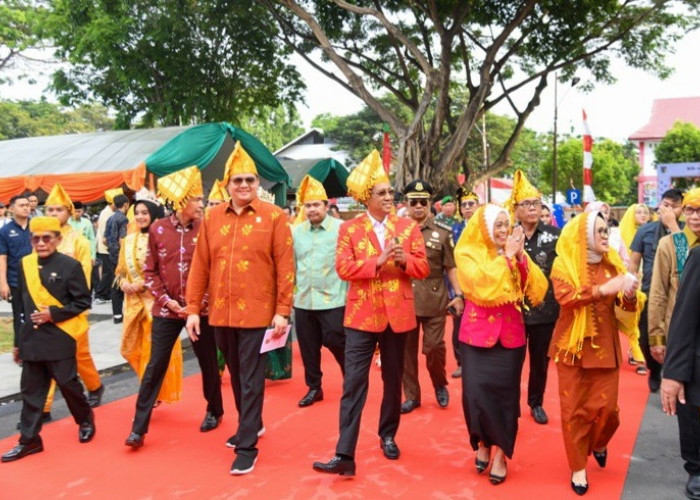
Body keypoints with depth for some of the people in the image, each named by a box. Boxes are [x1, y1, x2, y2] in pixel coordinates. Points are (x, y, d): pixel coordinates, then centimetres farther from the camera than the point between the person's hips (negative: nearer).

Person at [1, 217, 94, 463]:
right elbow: (23, 304, 12)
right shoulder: (25, 264, 7)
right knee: (31, 390, 9)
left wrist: (54, 314, -18)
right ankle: (29, 440, 19)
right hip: (31, 338, 5)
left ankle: (86, 420, 30)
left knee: (68, 384, 5)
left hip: (59, 338, -5)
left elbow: (83, 302, -7)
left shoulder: (70, 265, -9)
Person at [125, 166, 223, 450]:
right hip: (166, 309, 0)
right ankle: (139, 428, 8)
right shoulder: (157, 229, -1)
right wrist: (167, 300, -8)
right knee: (155, 366, 1)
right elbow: (150, 271, 3)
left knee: (208, 363, 13)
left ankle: (214, 412, 35)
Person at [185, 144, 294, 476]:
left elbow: (285, 266, -7)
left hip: (257, 312, -4)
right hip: (220, 313, 4)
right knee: (235, 375, 18)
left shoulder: (274, 217, -5)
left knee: (252, 380, 1)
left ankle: (247, 446, 10)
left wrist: (283, 310, -11)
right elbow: (200, 266, 7)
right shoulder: (211, 218, 5)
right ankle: (252, 423, 38)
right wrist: (193, 309, 4)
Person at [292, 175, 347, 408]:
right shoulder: (296, 231, 7)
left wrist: (351, 293, -9)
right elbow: (291, 264, 11)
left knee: (337, 344, 1)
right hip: (303, 300, 4)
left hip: (333, 300, -4)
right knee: (308, 347, 12)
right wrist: (291, 290, 7)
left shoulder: (341, 228, -7)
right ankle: (314, 388, 28)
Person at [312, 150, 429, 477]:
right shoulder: (349, 228, 0)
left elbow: (423, 268, 2)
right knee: (353, 384, -4)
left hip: (397, 315, 2)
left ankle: (388, 436, 35)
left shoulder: (408, 227, 4)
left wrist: (405, 260, -18)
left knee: (393, 380, 15)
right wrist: (379, 261, -21)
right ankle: (345, 455, -3)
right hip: (362, 316, -2)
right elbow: (343, 268, -11)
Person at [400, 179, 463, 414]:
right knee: (407, 349, 7)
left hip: (435, 301, -1)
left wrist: (459, 294, -3)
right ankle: (411, 395, 21)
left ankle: (440, 386, 29)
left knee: (434, 347, 1)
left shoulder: (442, 234, 3)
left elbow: (451, 268, 5)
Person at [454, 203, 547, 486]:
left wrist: (521, 256, -12)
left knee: (505, 393, 3)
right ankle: (482, 443, 22)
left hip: (510, 334, 2)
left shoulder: (515, 254, 6)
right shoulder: (467, 253, -4)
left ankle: (500, 453, 19)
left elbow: (537, 290, -3)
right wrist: (506, 256, -16)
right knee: (476, 392, -4)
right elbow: (481, 284, -21)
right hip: (477, 332, -2)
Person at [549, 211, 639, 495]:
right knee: (574, 409, 3)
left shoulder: (612, 264, 6)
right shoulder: (564, 264, -5)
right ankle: (578, 467, 18)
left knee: (607, 406, 2)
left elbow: (623, 307, 5)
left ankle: (599, 444, 34)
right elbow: (565, 297, -21)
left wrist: (630, 296, -16)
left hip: (605, 346, 3)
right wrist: (603, 289, -29)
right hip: (574, 345, -3)